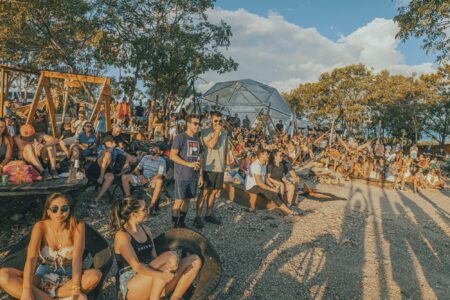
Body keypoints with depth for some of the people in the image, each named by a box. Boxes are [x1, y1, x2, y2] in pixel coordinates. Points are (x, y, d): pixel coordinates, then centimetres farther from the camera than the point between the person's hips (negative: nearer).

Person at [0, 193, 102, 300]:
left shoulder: (77, 226, -13)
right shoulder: (40, 227, -11)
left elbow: (77, 258, -23)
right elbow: (31, 258, -22)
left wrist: (76, 289, -36)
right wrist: (27, 290, -37)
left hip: (68, 278, -1)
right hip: (43, 277, 2)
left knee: (96, 275, -32)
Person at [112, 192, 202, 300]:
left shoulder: (146, 230, 12)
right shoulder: (122, 235, -11)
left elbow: (155, 258, 6)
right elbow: (136, 266, -22)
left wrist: (167, 269, -15)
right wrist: (161, 275, -35)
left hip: (153, 281, 7)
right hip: (132, 288, -7)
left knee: (195, 260, -8)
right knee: (171, 256, -29)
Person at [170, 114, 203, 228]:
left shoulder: (197, 139, 12)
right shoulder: (180, 137, -8)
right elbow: (172, 155, -14)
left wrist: (200, 175, 12)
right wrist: (189, 164, -21)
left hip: (193, 176, 6)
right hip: (181, 175, -6)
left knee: (187, 199, 12)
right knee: (179, 200, -3)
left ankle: (181, 223, 25)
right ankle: (174, 225, 10)